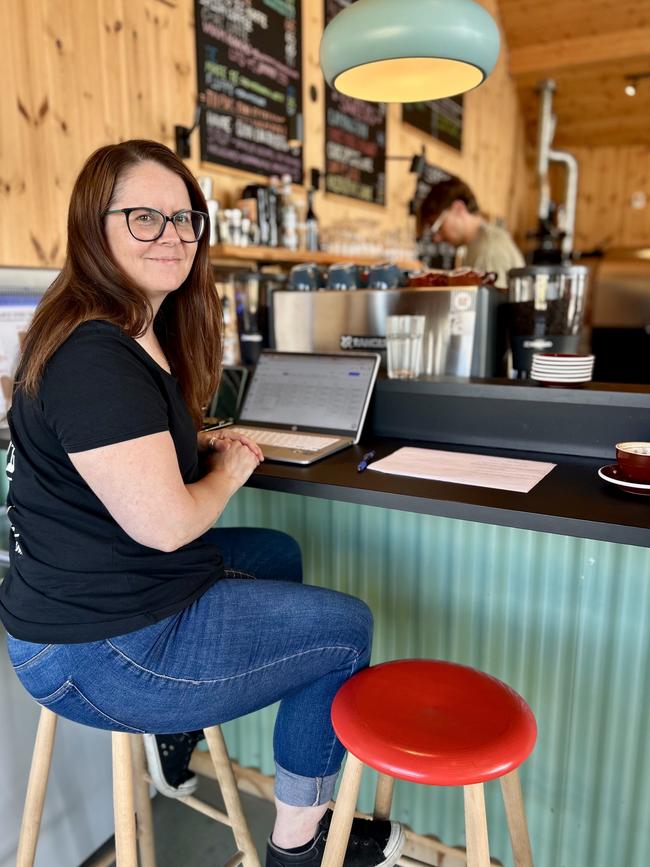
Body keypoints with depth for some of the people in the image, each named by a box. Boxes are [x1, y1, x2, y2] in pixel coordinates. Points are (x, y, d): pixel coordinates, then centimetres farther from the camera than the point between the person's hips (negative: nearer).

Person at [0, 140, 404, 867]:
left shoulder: (135, 331, 7)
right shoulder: (94, 359, -26)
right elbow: (164, 523, -27)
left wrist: (201, 446, 3)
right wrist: (229, 471, -8)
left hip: (95, 589, 10)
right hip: (102, 652, -10)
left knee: (278, 554, 26)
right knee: (347, 627, 2)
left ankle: (184, 739, 32)